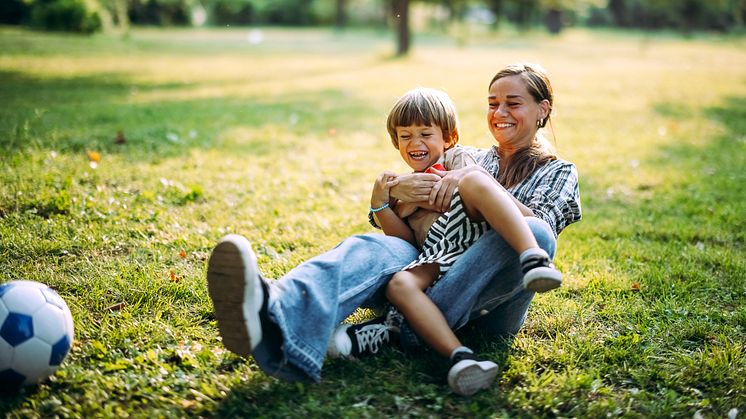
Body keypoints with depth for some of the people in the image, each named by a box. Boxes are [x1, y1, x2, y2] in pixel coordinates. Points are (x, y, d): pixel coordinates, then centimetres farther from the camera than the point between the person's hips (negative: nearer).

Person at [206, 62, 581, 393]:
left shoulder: (557, 173, 19)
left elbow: (538, 225, -7)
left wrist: (477, 179, -16)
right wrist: (396, 189, -8)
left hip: (491, 303, -2)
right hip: (433, 267, 2)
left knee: (534, 234, -34)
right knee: (373, 248, -29)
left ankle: (393, 332, -41)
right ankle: (275, 319, -63)